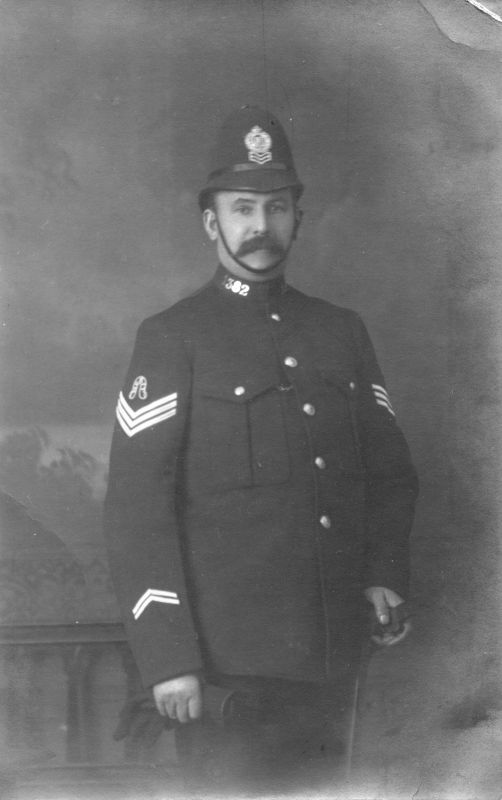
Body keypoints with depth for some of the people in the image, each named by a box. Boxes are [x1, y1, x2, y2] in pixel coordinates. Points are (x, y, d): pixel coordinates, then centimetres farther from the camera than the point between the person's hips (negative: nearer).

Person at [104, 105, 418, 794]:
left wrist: (386, 572, -2)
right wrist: (168, 658, -15)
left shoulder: (343, 331, 11)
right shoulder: (172, 339, -4)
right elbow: (136, 505, -9)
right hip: (226, 657, -5)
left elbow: (391, 467, 15)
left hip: (334, 653, 5)